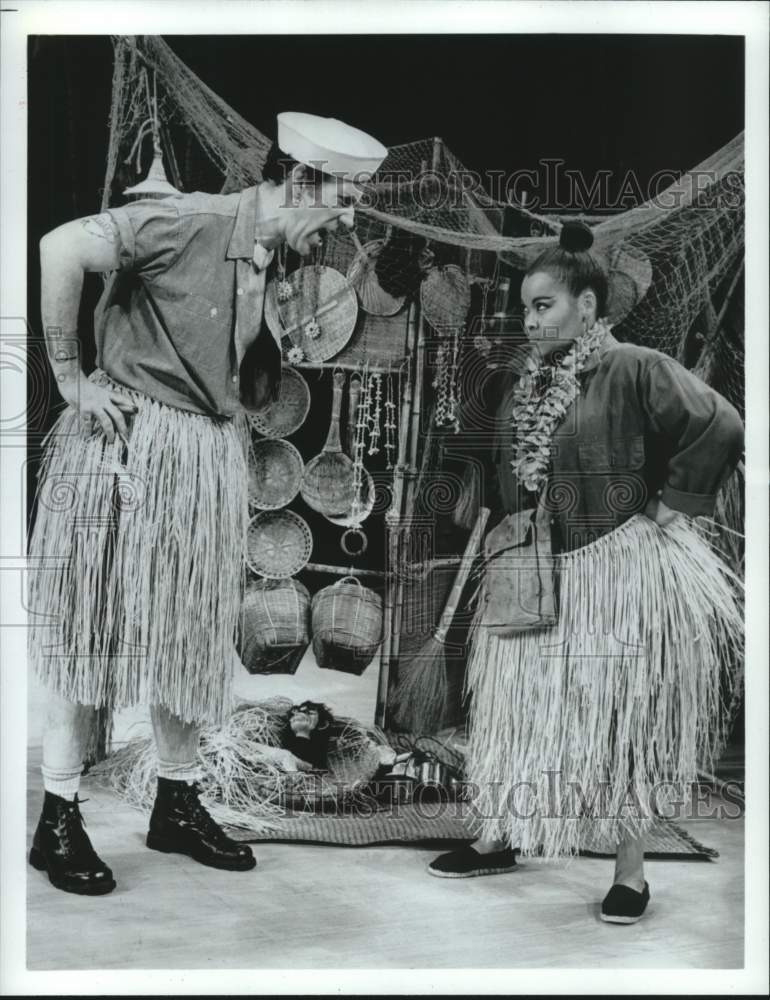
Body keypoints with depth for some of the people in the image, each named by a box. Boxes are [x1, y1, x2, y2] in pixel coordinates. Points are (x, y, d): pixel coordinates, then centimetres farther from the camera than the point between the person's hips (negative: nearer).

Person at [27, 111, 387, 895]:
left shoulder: (278, 262, 9)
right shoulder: (191, 223, -15)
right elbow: (61, 249, -23)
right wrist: (70, 377, -17)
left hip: (210, 456, 8)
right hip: (129, 442, -7)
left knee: (190, 633, 13)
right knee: (94, 625, 1)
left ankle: (177, 805, 27)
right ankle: (58, 819, 13)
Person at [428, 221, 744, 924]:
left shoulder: (633, 370, -13)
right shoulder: (526, 386, 9)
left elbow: (721, 427, -20)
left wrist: (670, 504, -15)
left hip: (620, 569, -7)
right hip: (536, 574, 7)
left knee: (621, 722, 3)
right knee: (519, 709, 11)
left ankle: (631, 873, 17)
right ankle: (502, 841, 28)